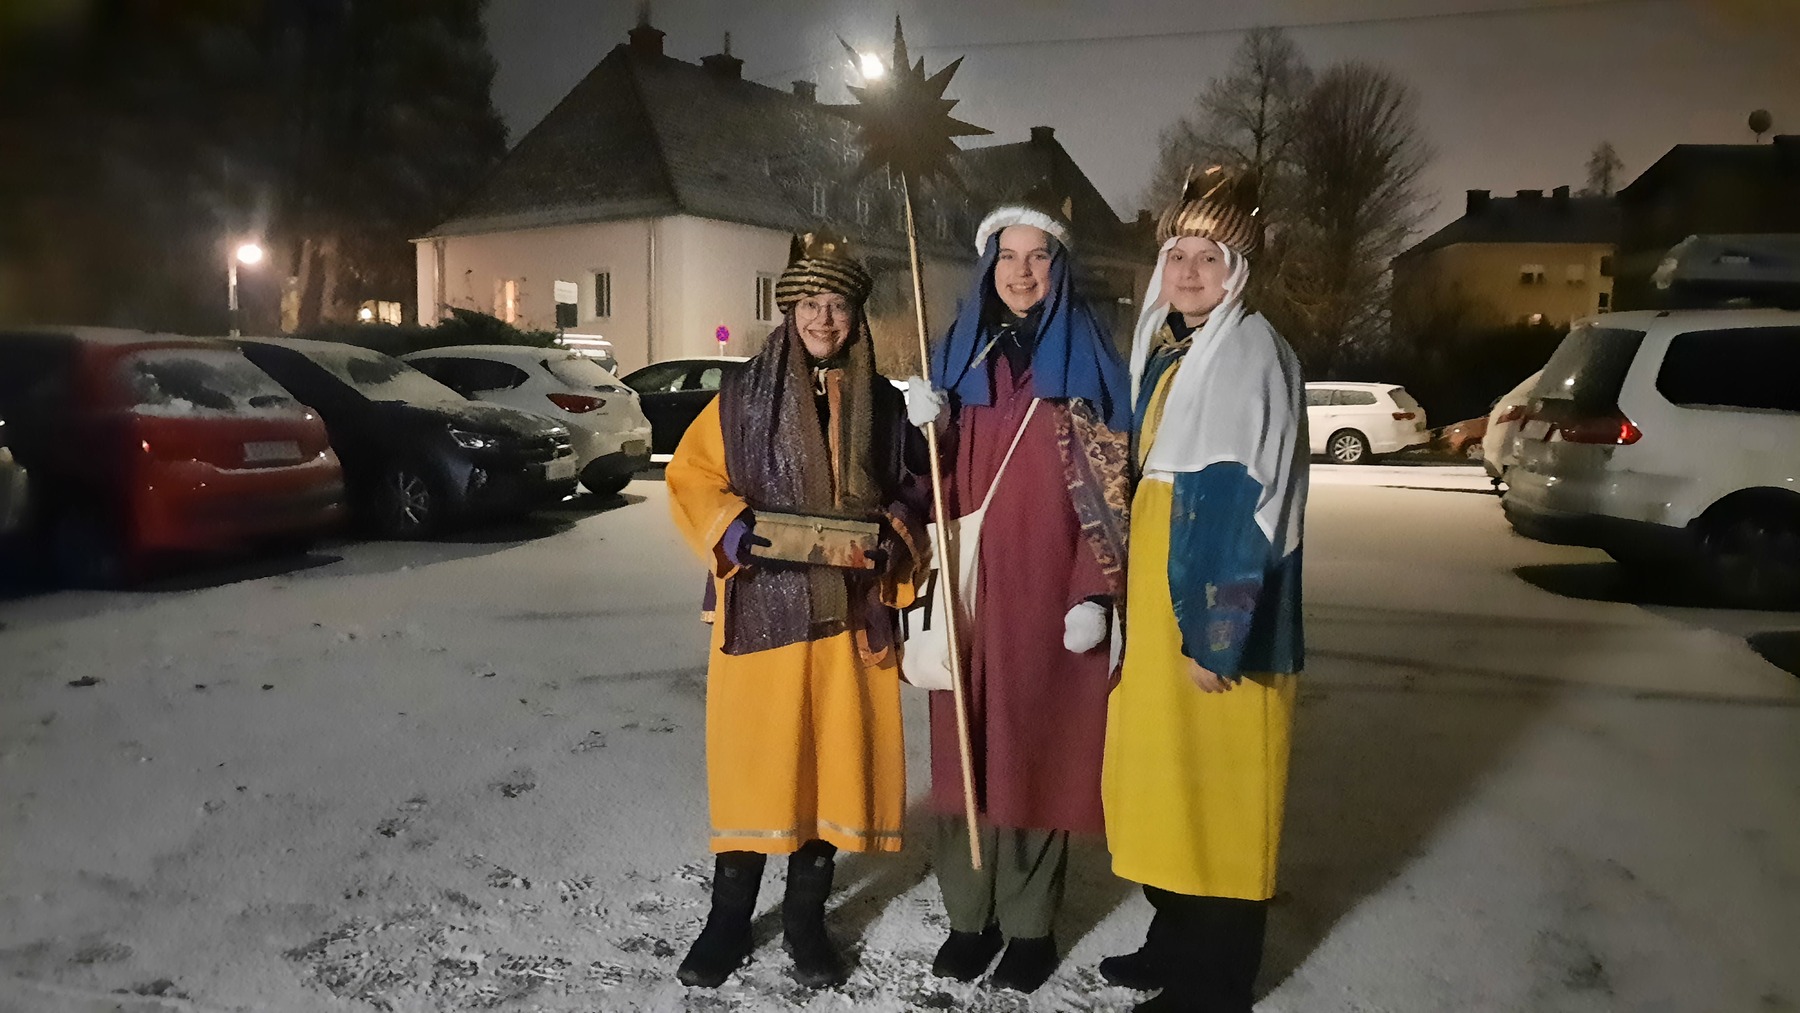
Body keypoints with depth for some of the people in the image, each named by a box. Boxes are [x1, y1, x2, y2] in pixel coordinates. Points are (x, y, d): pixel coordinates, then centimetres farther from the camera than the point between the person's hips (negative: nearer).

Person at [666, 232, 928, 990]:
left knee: (836, 759, 6)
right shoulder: (744, 394, 1)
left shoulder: (884, 404, 6)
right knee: (750, 759, 4)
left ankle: (806, 919, 23)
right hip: (762, 608, -2)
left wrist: (892, 541, -8)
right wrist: (734, 532, -15)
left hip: (851, 612, 2)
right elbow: (691, 477, 2)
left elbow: (910, 494, 11)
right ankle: (729, 920, 19)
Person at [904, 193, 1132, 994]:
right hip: (969, 593, 3)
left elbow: (1110, 489, -4)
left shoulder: (1088, 358, 0)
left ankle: (1030, 925, 17)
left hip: (1051, 596, -3)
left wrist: (1095, 594, -12)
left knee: (1039, 750, 3)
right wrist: (927, 433, -10)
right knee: (967, 750, 6)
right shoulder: (955, 355, 9)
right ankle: (970, 914, 21)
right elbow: (940, 493, 10)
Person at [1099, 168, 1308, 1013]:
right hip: (1154, 593, 9)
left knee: (1215, 782, 1)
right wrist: (1121, 596, 15)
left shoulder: (1252, 355, -12)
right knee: (1165, 771, 16)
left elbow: (1248, 507, -19)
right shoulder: (1162, 349, 13)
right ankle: (1175, 940, 31)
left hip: (1215, 602, -9)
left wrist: (1217, 629, -23)